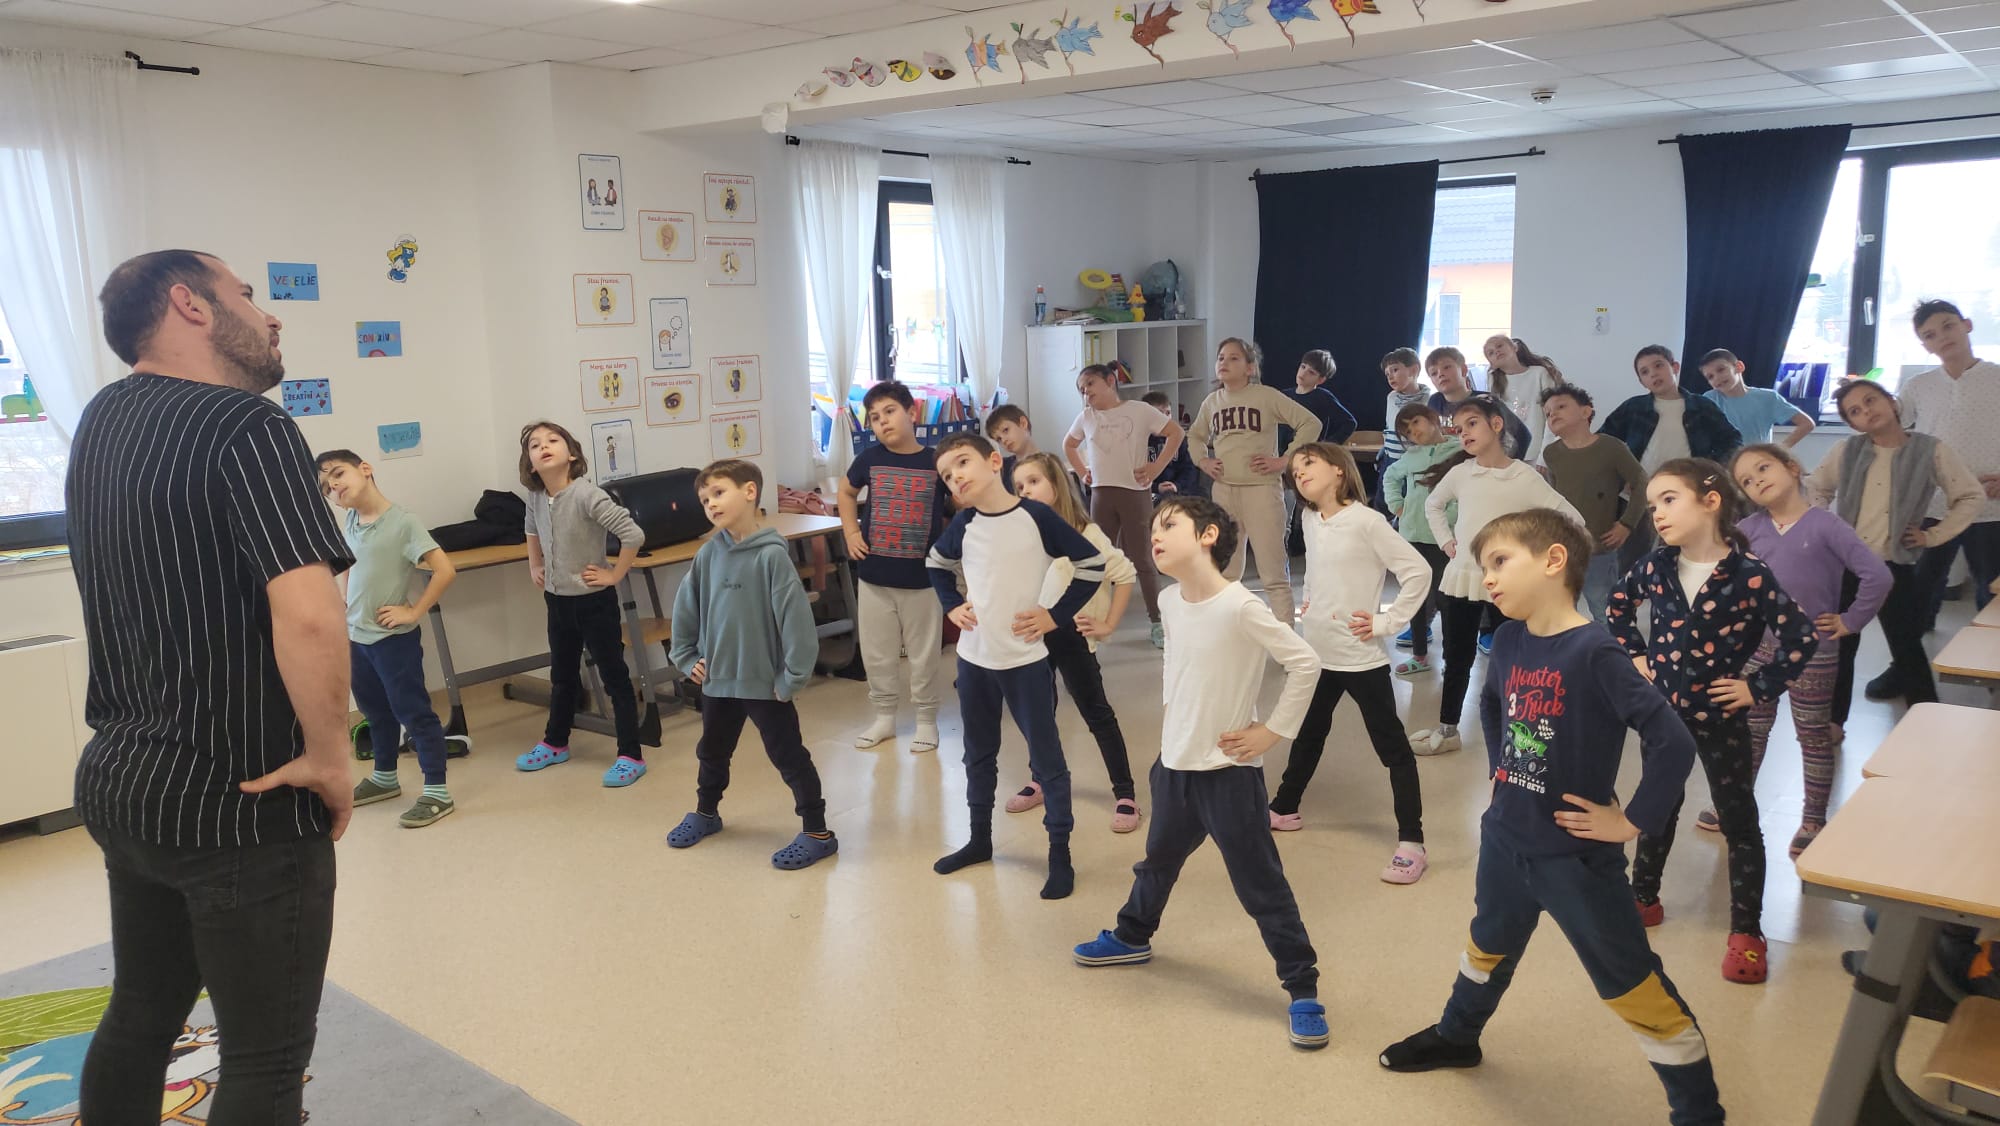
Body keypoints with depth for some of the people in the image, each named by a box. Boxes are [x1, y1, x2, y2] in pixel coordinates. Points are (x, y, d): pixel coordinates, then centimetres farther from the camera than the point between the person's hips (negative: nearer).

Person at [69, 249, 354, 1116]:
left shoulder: (101, 421, 8)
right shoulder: (246, 426, -19)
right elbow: (309, 616, -32)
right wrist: (329, 756, -20)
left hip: (119, 778, 9)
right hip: (238, 802, -8)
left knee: (139, 1016, 23)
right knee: (265, 1059, 6)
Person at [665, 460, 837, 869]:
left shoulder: (771, 555, -19)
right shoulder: (709, 554, -2)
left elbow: (796, 617, -20)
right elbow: (685, 606, 11)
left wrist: (792, 678, -17)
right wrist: (687, 658, 9)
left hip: (766, 682, -6)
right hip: (718, 680, 6)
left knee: (789, 758, 5)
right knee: (711, 752, 24)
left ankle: (817, 832, 17)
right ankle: (706, 813, 47)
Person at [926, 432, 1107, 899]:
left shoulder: (1035, 516, -12)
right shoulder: (963, 524, 0)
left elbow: (1093, 564, -7)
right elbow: (938, 564, 21)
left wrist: (1056, 615, -9)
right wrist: (951, 606, 6)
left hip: (1025, 660, -4)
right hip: (973, 658, 5)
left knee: (1046, 758, 4)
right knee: (978, 755, 17)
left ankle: (1060, 853, 14)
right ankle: (980, 839, 33)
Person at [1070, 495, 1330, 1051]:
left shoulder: (1241, 607, -23)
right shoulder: (1168, 601, -1)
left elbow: (1305, 663, -18)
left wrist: (1272, 731, -14)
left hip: (1229, 773, -7)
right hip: (1174, 763, 7)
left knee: (1261, 887, 2)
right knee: (1158, 860, 27)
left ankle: (1303, 990, 16)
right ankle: (1131, 937, 50)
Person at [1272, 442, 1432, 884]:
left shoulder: (1367, 521, -15)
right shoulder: (1309, 522, 6)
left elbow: (1417, 571, -16)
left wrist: (1387, 622, -14)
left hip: (1360, 657, -7)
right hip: (1317, 651, 7)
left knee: (1391, 746, 0)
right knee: (1308, 735, 24)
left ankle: (1411, 842, 3)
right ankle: (1283, 809, 39)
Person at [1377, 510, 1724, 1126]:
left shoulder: (1593, 652, -24)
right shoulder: (1508, 642, -2)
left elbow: (1673, 741, -26)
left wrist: (1632, 821, -20)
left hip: (1576, 854, -7)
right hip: (1505, 838, 7)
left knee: (1635, 986, 4)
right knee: (1490, 944, 29)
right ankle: (1455, 1036, 52)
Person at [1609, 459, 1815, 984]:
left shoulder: (1750, 574, -18)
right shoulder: (1656, 566, -4)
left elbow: (1800, 637, -14)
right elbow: (1619, 606, 14)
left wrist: (1758, 688, -12)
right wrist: (1635, 656, 6)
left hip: (1719, 715, -4)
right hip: (1662, 709, 4)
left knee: (1739, 822, 7)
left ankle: (1747, 933, 18)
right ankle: (1643, 899, 36)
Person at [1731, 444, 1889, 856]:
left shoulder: (1824, 525, -15)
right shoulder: (1750, 528, -4)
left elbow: (1877, 576, -19)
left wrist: (1851, 621, -12)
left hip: (1812, 651, -4)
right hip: (1758, 647, 4)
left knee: (1814, 735, 10)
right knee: (1750, 730, 14)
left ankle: (1814, 819, 21)